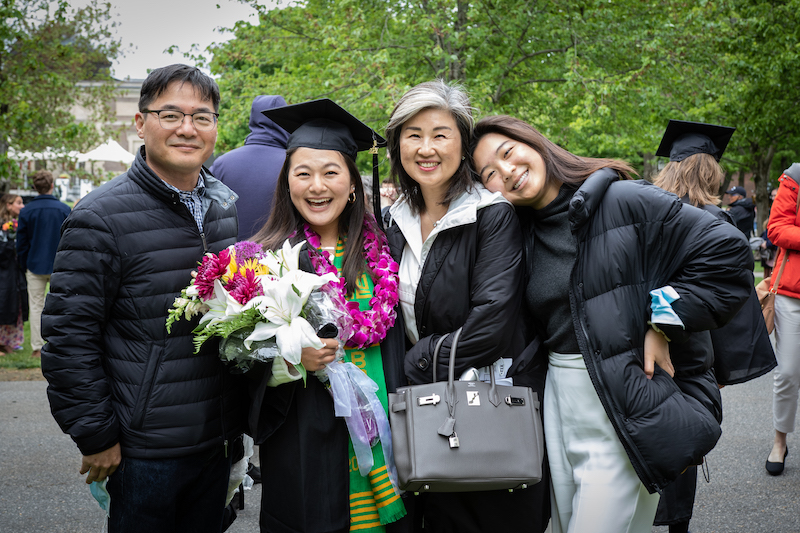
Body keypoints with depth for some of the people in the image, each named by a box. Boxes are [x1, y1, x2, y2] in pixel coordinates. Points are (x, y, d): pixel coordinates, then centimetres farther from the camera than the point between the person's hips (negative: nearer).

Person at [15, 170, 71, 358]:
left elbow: (21, 243, 2)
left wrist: (24, 266, 13)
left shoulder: (26, 211, -3)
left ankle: (37, 347, 9)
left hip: (35, 266, 1)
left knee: (36, 307, 6)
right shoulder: (64, 209, -5)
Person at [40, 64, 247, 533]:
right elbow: (69, 334, -12)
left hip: (219, 439, 6)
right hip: (145, 448, -5)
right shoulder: (103, 216, -12)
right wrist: (95, 435, -12)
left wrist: (241, 416, 14)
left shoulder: (229, 206, 7)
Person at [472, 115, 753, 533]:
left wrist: (662, 324, -12)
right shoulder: (522, 236, 9)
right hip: (559, 399, 6)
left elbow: (727, 252, -10)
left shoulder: (624, 201, -9)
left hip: (628, 404, -6)